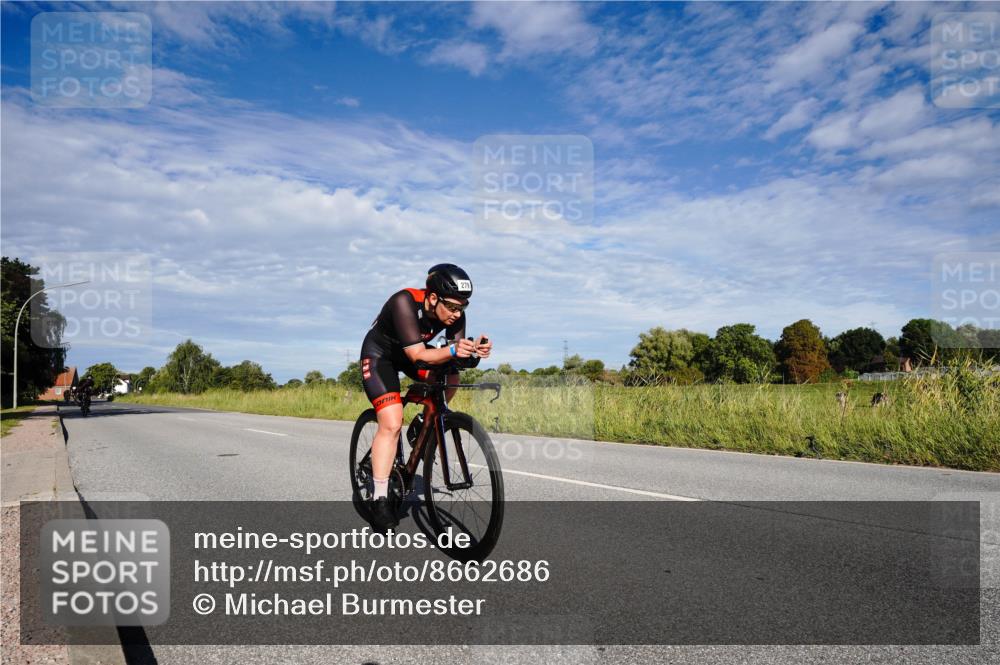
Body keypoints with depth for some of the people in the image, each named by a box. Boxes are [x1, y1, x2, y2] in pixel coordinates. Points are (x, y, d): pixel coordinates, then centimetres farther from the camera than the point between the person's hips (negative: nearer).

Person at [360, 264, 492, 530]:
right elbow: (418, 356, -39)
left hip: (413, 351, 6)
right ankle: (379, 501, -12)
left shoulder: (454, 312, -19)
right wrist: (452, 351, -55)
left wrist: (474, 350, -42)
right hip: (379, 354, -6)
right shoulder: (405, 302, -35)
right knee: (392, 424, -19)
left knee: (451, 378, -20)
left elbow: (457, 352, -20)